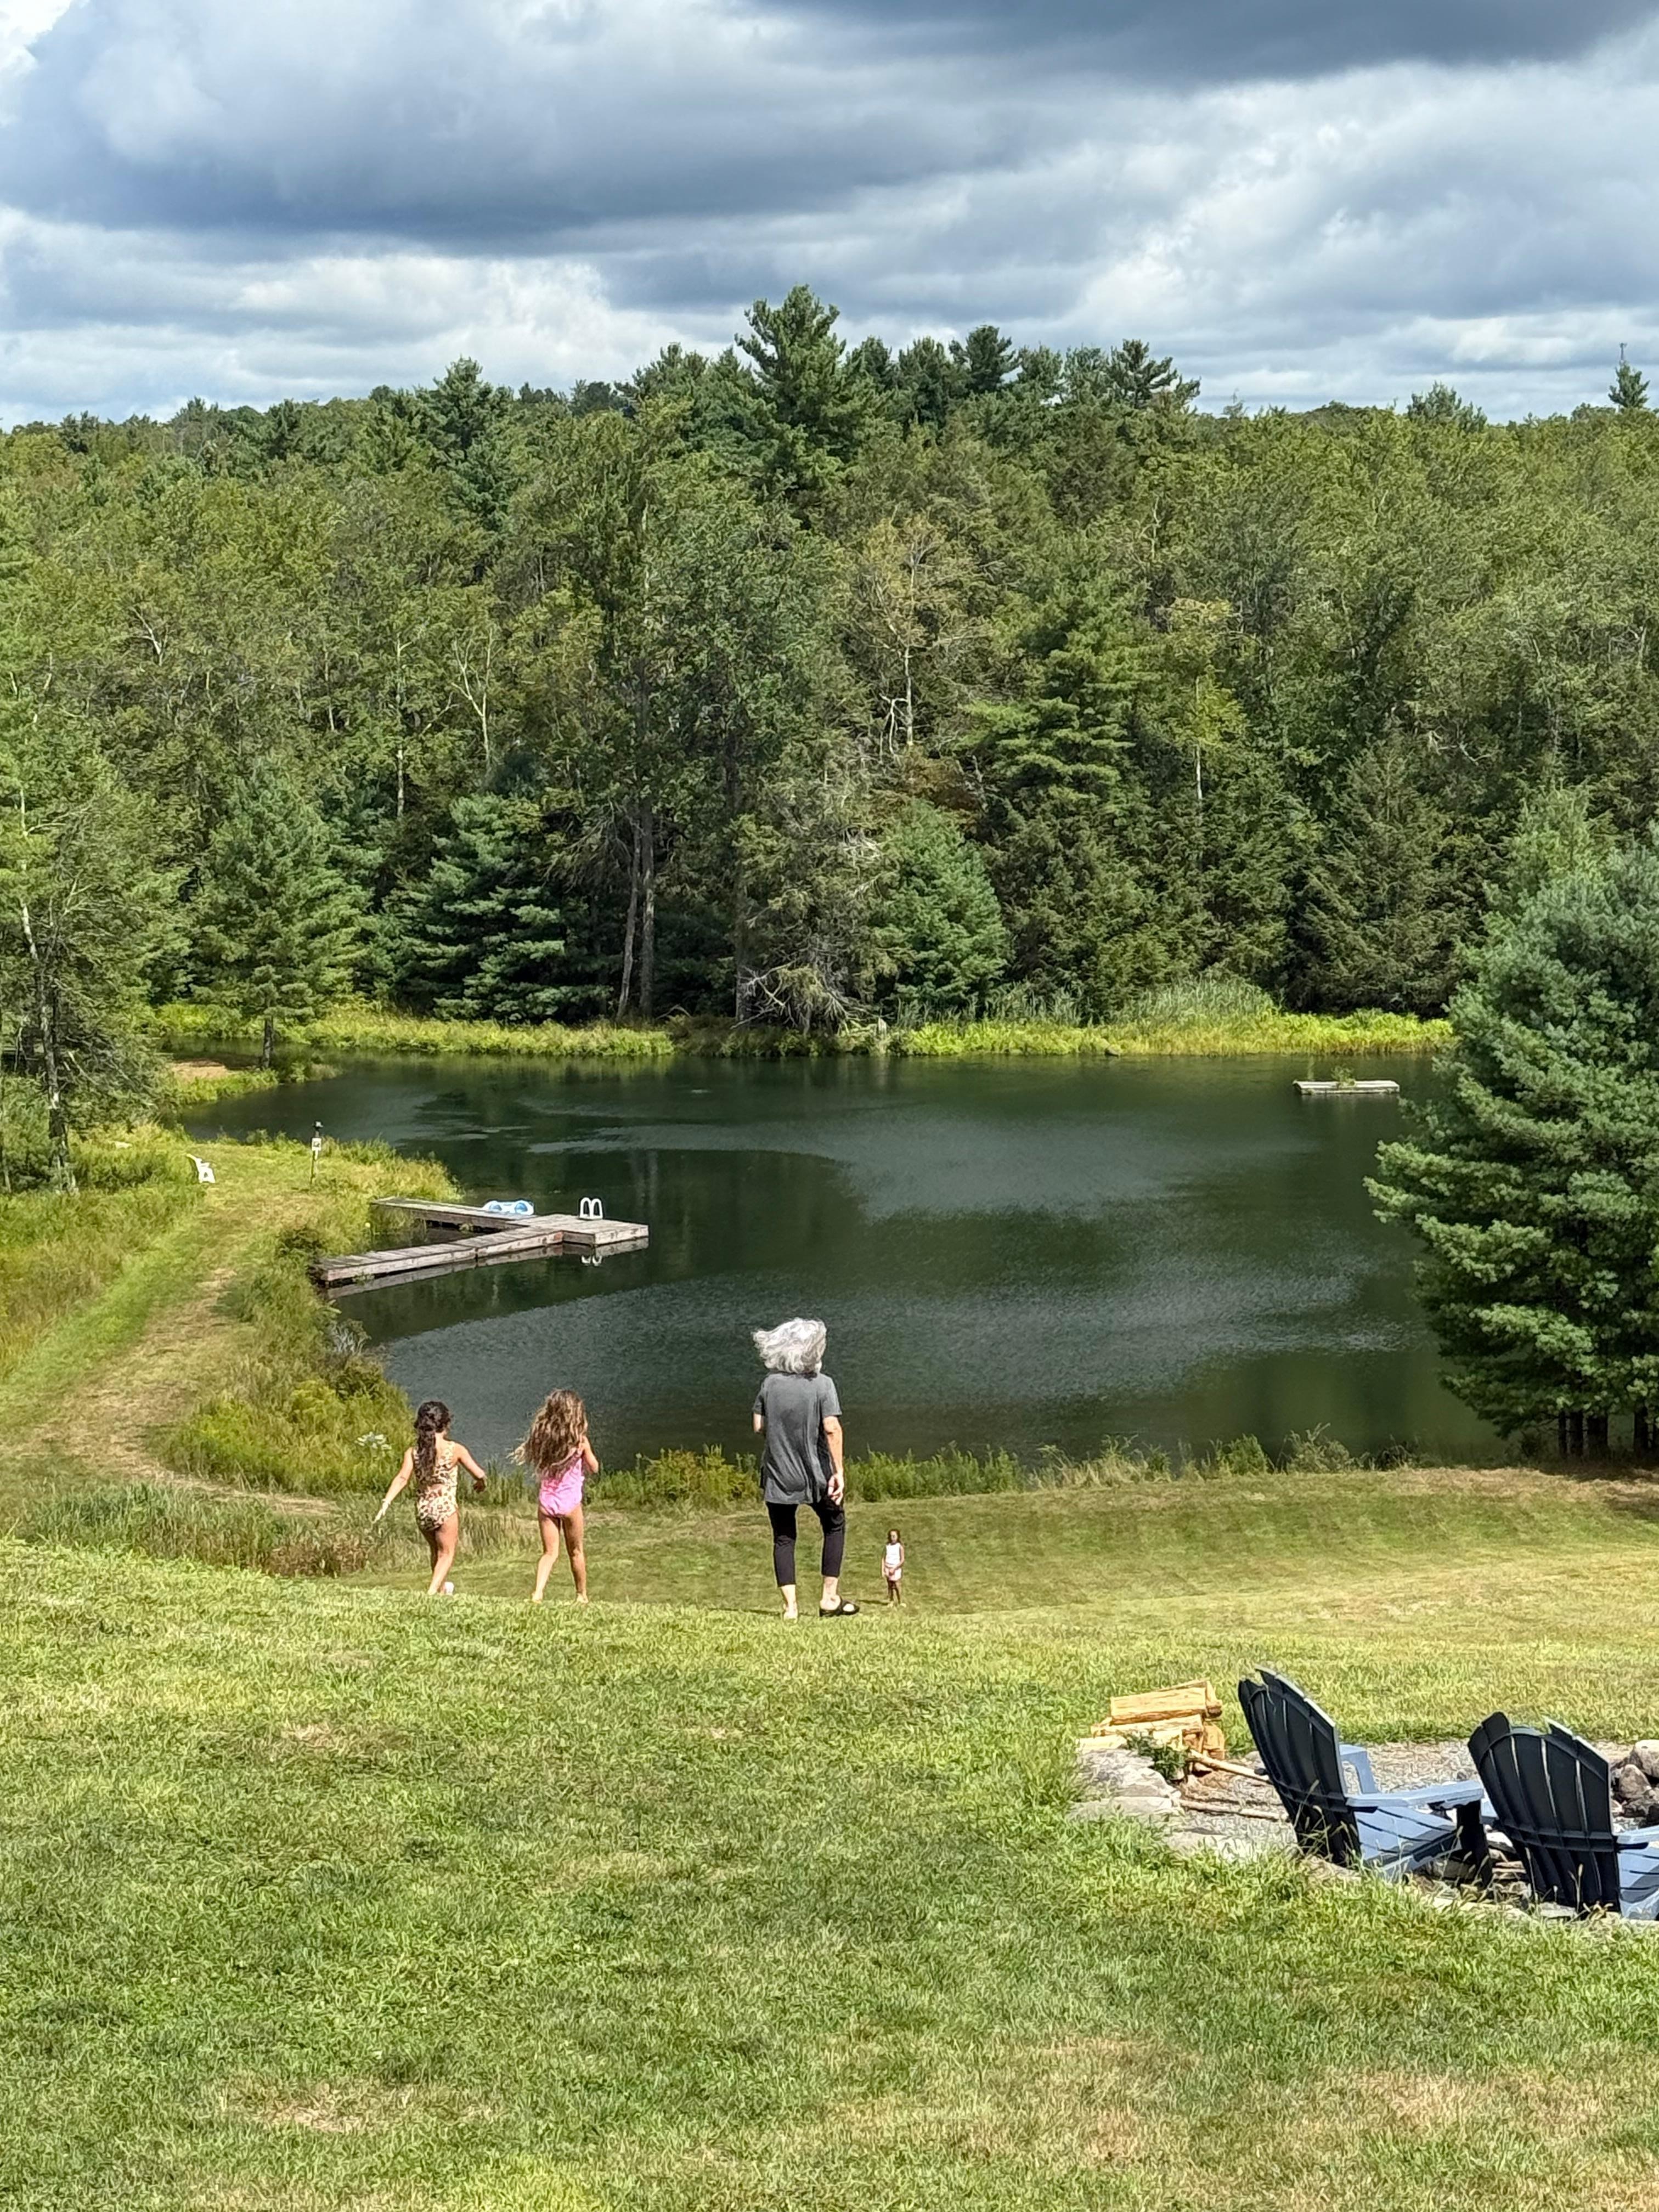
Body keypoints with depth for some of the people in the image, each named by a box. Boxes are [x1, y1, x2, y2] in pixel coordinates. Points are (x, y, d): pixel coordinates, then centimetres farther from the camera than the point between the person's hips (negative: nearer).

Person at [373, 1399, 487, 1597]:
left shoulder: (413, 1452, -1)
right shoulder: (456, 1450, -7)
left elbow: (402, 1478, -15)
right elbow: (480, 1475, -6)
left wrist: (386, 1502, -19)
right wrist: (480, 1483, 17)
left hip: (422, 1509, 4)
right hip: (446, 1508, -4)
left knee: (436, 1551, 26)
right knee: (446, 1553, 8)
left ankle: (443, 1588, 44)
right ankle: (432, 1591, -14)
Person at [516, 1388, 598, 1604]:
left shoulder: (542, 1436, -2)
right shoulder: (580, 1440, -9)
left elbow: (532, 1461, 7)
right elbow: (594, 1468, 2)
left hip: (546, 1499, 2)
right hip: (570, 1500, -2)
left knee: (550, 1552, 8)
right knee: (576, 1551, 15)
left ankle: (538, 1592, -12)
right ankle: (582, 1595, 25)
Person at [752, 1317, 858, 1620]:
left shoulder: (770, 1383, -1)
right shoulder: (822, 1384, -10)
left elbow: (759, 1427, 0)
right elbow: (832, 1428, -17)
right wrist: (838, 1471, -14)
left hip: (778, 1473, 2)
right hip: (815, 1474, -2)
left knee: (783, 1538, 8)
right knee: (835, 1525, 18)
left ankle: (790, 1606, 0)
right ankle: (830, 1598, 14)